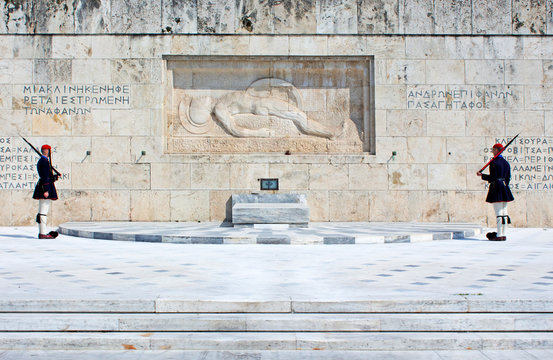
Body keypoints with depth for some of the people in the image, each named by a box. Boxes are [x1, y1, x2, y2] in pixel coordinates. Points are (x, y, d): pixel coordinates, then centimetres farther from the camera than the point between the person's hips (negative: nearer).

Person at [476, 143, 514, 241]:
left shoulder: (494, 162, -10)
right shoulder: (506, 163, 12)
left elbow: (492, 178, -14)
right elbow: (508, 178, 13)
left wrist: (482, 175, 0)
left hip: (496, 188, -8)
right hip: (505, 188, 8)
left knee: (498, 213, -7)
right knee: (504, 212, 9)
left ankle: (499, 235, -7)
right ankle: (503, 235, 12)